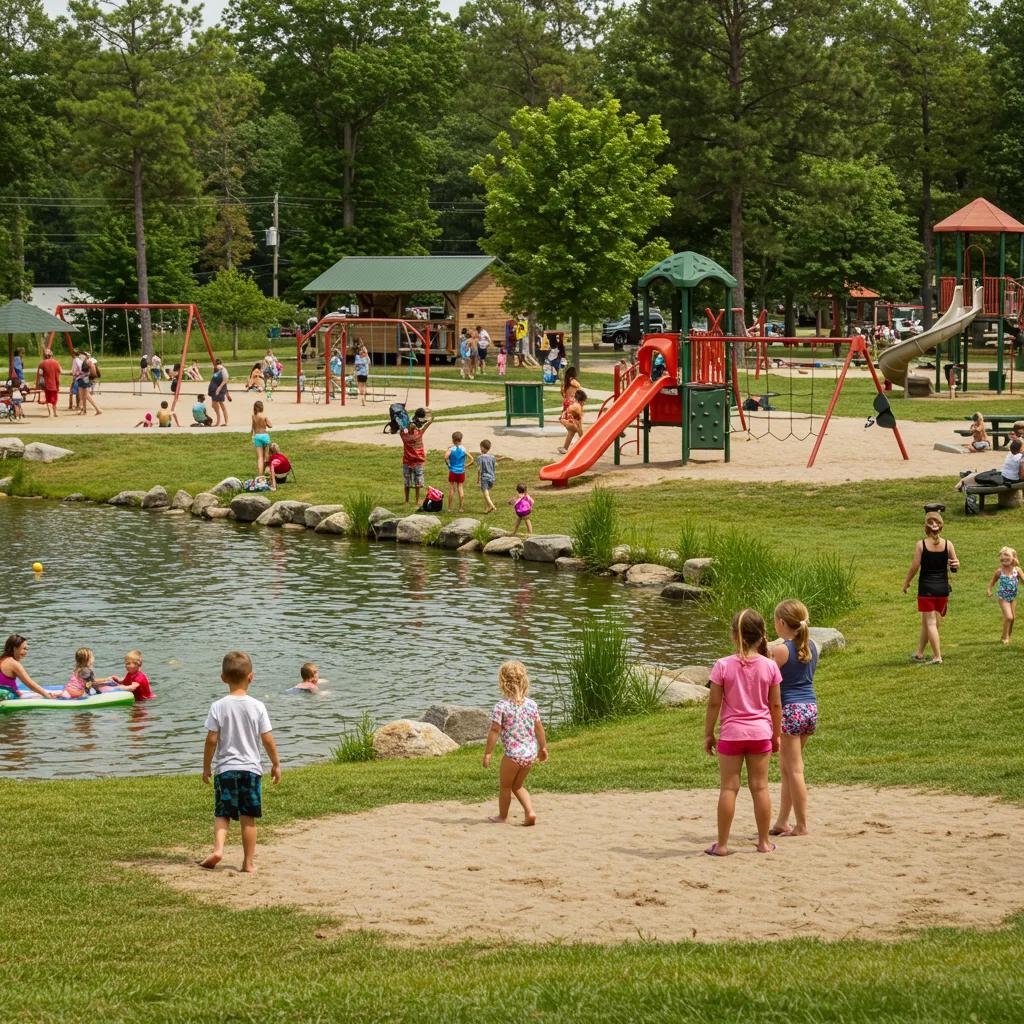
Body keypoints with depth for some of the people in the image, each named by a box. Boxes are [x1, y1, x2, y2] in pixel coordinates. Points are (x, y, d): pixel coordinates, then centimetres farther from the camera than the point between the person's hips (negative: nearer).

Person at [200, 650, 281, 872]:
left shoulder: (218, 707, -6)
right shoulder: (257, 707, -5)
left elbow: (212, 740, -6)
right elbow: (268, 740, -2)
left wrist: (206, 766, 6)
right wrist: (276, 764, 11)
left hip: (225, 768, 0)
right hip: (251, 768, 0)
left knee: (222, 814, 9)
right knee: (248, 817, 7)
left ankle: (218, 848, -14)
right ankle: (249, 862, 11)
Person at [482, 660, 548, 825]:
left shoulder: (501, 706, -13)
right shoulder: (531, 704, 2)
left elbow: (494, 731, -13)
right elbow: (539, 727, 10)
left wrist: (487, 753, -8)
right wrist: (543, 747, 23)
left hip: (512, 753, -5)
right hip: (530, 753, 5)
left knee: (505, 786, 16)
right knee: (518, 785, 22)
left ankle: (502, 816, 28)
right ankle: (530, 812, 7)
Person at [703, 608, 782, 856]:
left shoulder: (723, 665, -11)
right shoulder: (770, 666, -5)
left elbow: (714, 703, -8)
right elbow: (775, 704, 0)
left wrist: (708, 734, 3)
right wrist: (776, 733, 13)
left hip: (731, 733, -2)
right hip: (761, 733, 2)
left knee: (728, 788, 3)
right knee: (760, 787, 9)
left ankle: (722, 844, 5)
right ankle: (764, 842, 15)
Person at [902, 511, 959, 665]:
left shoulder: (920, 545, -10)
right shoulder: (947, 544, -2)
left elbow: (914, 567, -7)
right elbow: (956, 564, 0)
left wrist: (906, 582, 3)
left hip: (926, 587, -4)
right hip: (943, 587, 4)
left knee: (930, 622, 1)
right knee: (926, 621, 16)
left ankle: (937, 656, -4)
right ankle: (920, 653, 26)